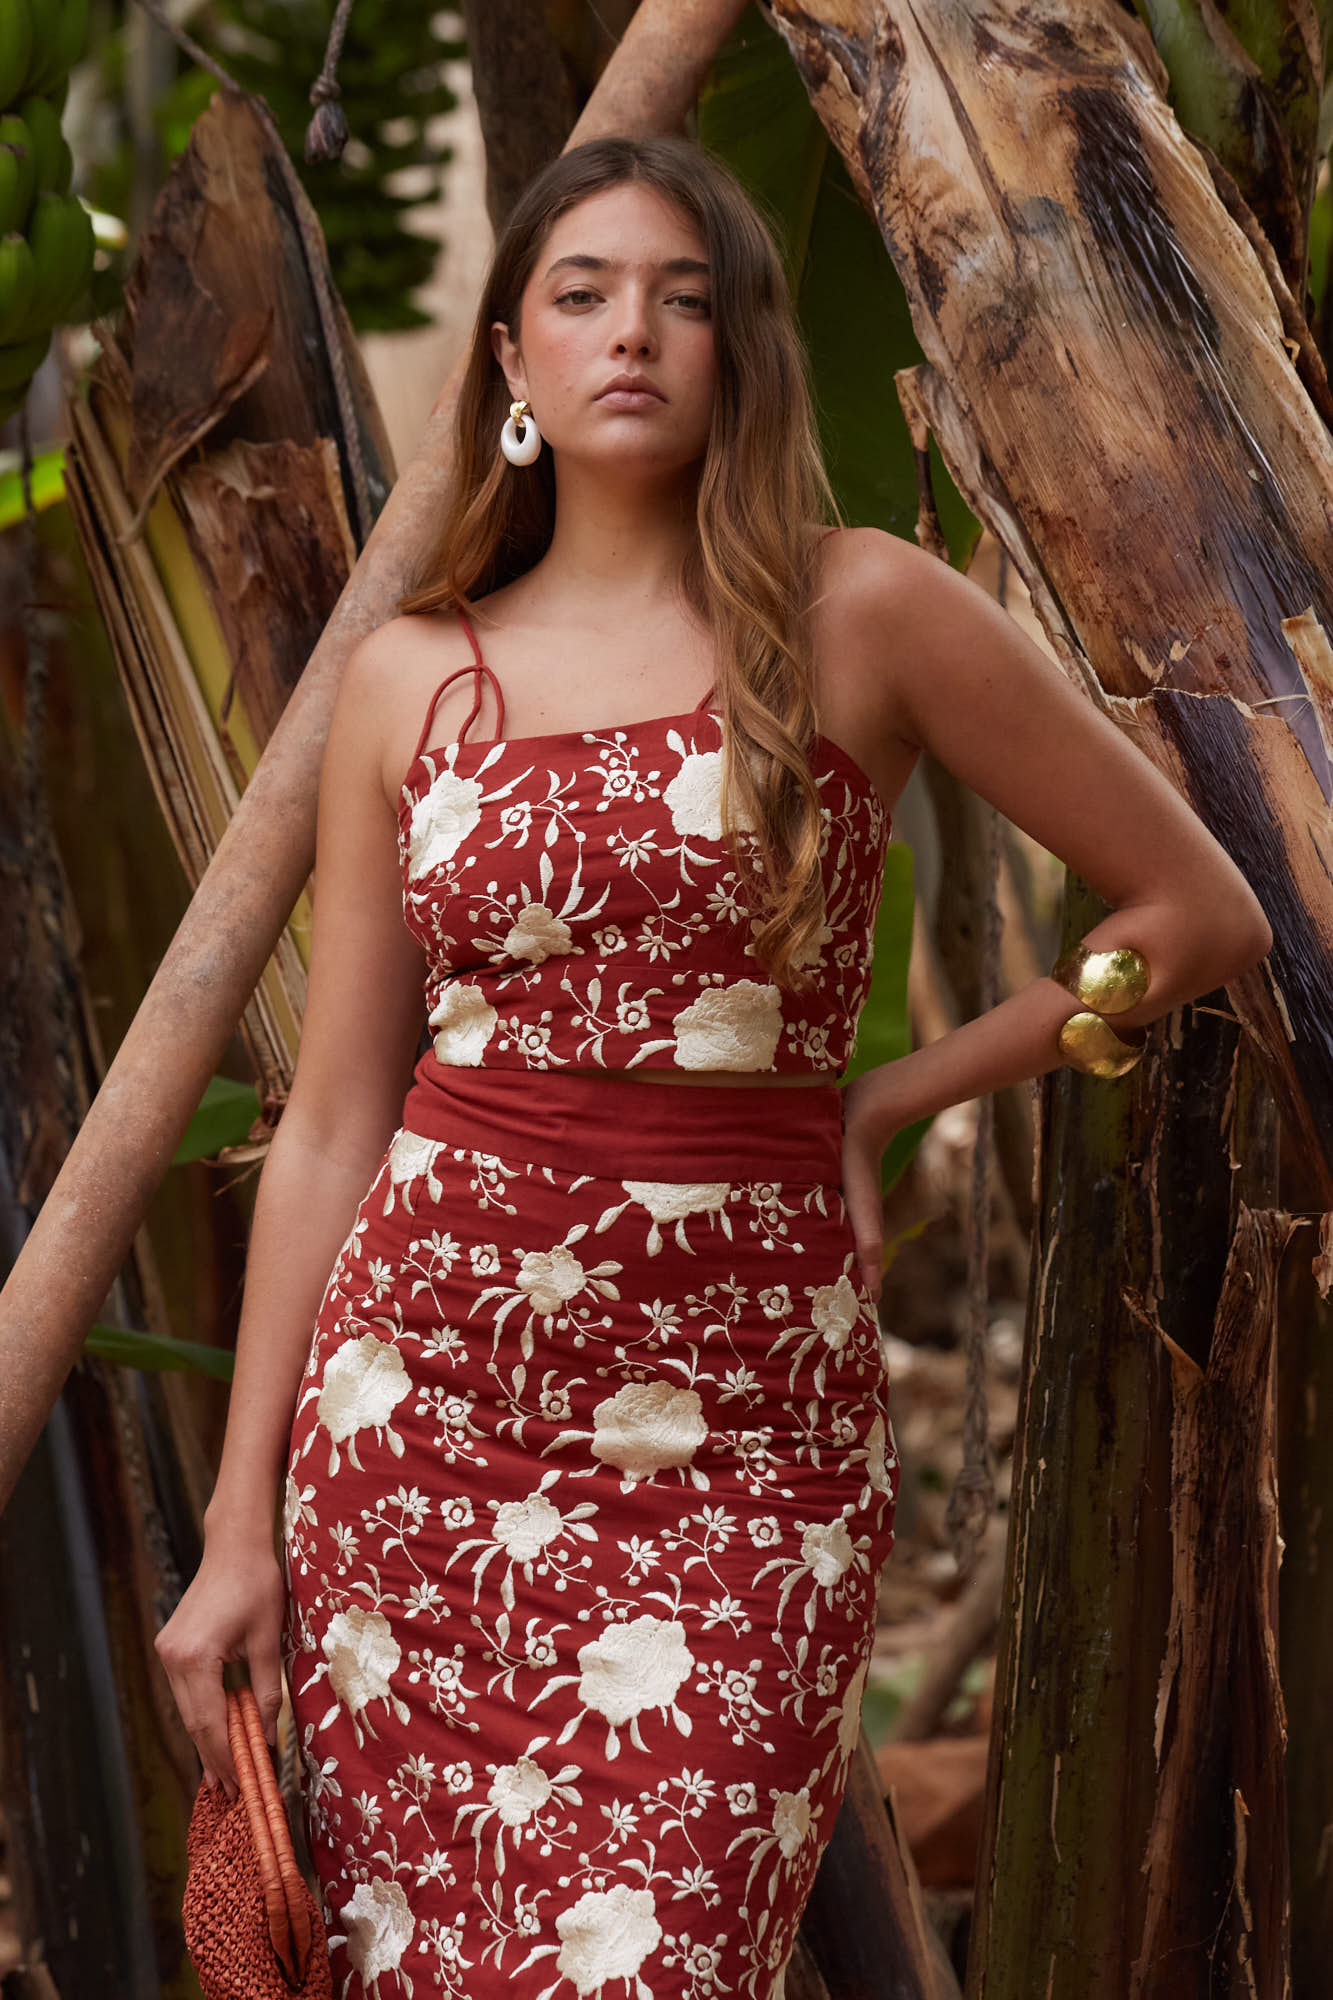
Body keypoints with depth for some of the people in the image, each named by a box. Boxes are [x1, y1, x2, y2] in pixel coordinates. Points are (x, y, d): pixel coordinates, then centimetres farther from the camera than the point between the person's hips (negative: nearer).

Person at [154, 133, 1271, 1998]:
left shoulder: (863, 616, 0)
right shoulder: (412, 675, 8)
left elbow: (1200, 908, 5)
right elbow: (333, 1122, 8)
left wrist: (893, 1097, 5)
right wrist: (240, 1524, 6)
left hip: (741, 1425, -3)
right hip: (423, 1396, 3)